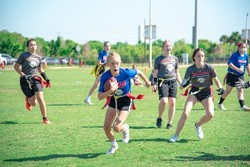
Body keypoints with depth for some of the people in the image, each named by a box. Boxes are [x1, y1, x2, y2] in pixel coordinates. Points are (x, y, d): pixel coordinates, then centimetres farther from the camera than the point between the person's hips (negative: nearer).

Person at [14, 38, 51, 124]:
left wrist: (46, 78, 15)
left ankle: (45, 119, -3)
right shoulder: (23, 55, -3)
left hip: (35, 79, 3)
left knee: (40, 98, -15)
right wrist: (23, 75, -14)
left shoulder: (38, 57, 11)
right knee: (33, 103, -8)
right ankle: (27, 100, 31)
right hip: (25, 80, -3)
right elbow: (16, 66, -2)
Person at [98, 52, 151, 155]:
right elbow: (100, 97, -23)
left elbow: (138, 72, -4)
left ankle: (125, 128, 20)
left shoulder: (126, 73, -27)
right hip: (114, 100, 3)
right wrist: (111, 90, -41)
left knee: (117, 128, -18)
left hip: (126, 100, -3)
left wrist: (147, 82, 13)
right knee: (106, 127, 0)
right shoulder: (105, 77, -22)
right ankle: (114, 145, 29)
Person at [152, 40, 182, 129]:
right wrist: (154, 84, -5)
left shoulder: (175, 59, 17)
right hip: (162, 82, -4)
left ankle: (170, 123, 6)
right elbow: (155, 72, 5)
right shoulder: (158, 59, 6)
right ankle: (159, 118, 4)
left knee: (172, 102, -4)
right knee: (164, 101, -20)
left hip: (173, 82, 4)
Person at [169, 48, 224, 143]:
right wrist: (184, 84, -32)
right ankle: (176, 135, -3)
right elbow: (182, 86, -8)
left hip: (206, 92, 0)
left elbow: (216, 80, 2)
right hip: (194, 91, 0)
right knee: (185, 113, -18)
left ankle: (198, 125, 13)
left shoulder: (209, 67, -12)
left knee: (210, 114, -20)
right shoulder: (190, 69, -11)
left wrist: (220, 88, -16)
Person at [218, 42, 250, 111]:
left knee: (240, 91, -3)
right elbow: (229, 63, -24)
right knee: (228, 91, 4)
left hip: (240, 76, 5)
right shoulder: (235, 55, -15)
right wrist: (237, 69, -31)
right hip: (232, 75, -5)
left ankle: (242, 106, -8)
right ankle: (220, 103, 20)